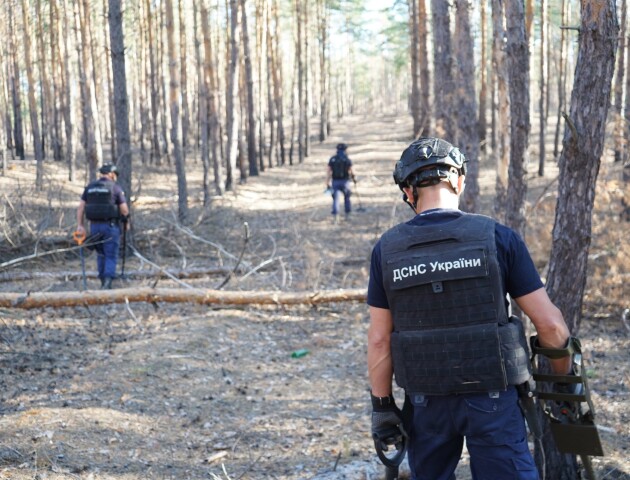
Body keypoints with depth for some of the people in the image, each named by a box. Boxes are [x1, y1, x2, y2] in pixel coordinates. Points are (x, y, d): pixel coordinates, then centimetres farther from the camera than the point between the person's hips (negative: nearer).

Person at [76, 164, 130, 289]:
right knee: (111, 256, 0)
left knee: (101, 254, 19)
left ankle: (104, 282, 22)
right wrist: (126, 222, 11)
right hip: (110, 226, -4)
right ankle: (107, 282, -17)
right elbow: (124, 209, -6)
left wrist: (80, 225, 2)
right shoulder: (115, 187, -4)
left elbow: (81, 206, 4)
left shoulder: (90, 187, 9)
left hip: (95, 226, 4)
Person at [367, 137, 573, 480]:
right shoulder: (497, 238, -10)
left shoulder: (387, 249, -4)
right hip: (491, 398, -2)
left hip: (425, 401, 2)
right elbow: (549, 324, -8)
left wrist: (382, 405, 7)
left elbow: (378, 339, -2)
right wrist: (564, 379, 7)